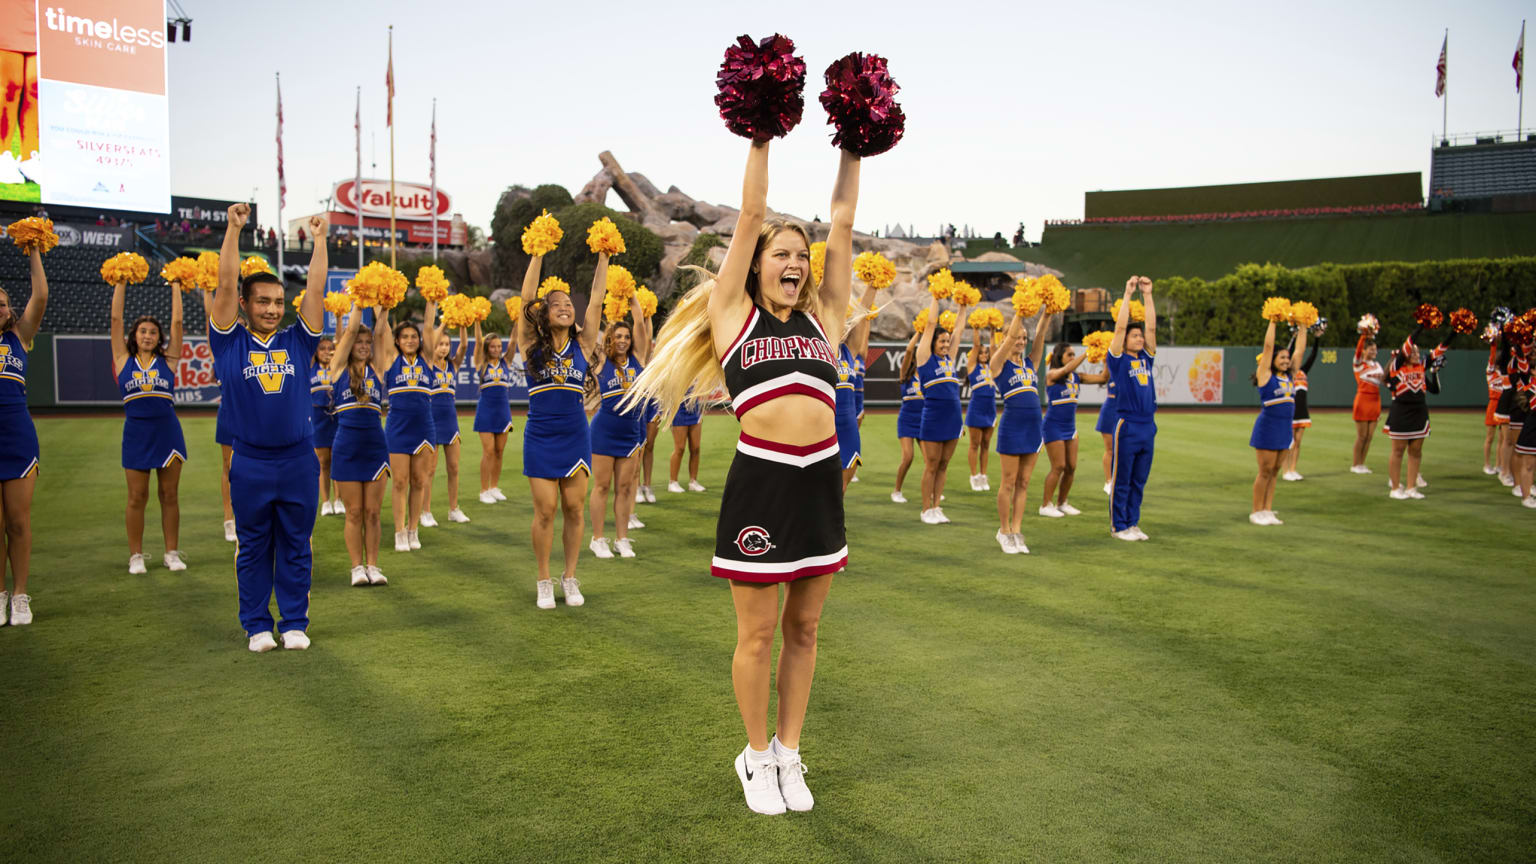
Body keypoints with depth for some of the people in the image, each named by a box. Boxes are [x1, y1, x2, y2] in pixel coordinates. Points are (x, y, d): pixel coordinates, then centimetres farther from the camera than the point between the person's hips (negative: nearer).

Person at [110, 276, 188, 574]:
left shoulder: (168, 360, 4)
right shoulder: (124, 360, 5)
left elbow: (177, 322, 2)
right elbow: (116, 319, 4)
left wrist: (176, 287, 6)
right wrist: (121, 284, 6)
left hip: (168, 432, 0)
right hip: (136, 434, 0)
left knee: (170, 495, 6)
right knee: (137, 497, 5)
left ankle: (172, 552, 14)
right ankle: (136, 555, 14)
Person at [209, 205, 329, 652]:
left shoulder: (297, 341, 4)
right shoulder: (230, 342, 1)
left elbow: (316, 288, 0)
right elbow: (226, 283, -5)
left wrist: (319, 238, -2)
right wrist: (234, 228, -6)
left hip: (298, 462, 1)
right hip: (250, 464, -1)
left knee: (295, 547, 9)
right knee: (253, 548, 10)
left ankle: (295, 623, 19)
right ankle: (257, 626, 20)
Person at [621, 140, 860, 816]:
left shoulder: (822, 317, 13)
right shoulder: (734, 313, 5)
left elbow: (843, 221, 12)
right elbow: (751, 212, 4)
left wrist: (852, 151, 14)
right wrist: (762, 139, 7)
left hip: (821, 481, 4)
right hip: (760, 481, -3)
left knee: (802, 631, 13)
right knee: (757, 634, 7)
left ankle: (788, 752, 29)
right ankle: (756, 756, 26)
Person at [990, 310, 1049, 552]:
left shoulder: (1030, 363, 13)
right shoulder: (1000, 364, -1)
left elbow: (1039, 336, 3)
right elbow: (1010, 337, -13)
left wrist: (1047, 314, -10)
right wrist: (1020, 312, -15)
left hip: (1033, 428, 5)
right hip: (1011, 428, -5)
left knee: (1023, 483, 8)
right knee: (1009, 482, 1)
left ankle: (1017, 531, 13)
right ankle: (1004, 532, 11)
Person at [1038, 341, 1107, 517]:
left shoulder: (1077, 377, 7)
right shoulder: (1052, 375, -10)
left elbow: (1103, 377, 1)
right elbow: (1066, 369, -30)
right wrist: (1087, 353, -31)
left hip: (1070, 427, 6)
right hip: (1054, 426, -6)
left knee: (1071, 467, 6)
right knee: (1059, 467, -6)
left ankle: (1062, 503, 20)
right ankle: (1045, 505, 4)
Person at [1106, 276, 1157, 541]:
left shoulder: (1146, 359, 12)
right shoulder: (1118, 360, -3)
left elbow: (1152, 327, 7)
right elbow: (1120, 327, -10)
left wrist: (1147, 294, 3)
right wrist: (1128, 294, -9)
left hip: (1148, 427, 6)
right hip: (1127, 426, -6)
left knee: (1139, 481, 11)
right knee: (1121, 481, 2)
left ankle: (1133, 523, 19)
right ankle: (1119, 526, 9)